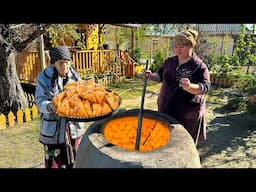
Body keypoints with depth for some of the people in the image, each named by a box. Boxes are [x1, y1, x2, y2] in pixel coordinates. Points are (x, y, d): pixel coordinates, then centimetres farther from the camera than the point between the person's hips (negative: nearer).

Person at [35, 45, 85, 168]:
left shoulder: (74, 76, -2)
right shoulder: (44, 77, -10)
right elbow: (40, 102, -12)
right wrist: (51, 107, -33)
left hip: (73, 127, 3)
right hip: (53, 129, -3)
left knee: (74, 162, 18)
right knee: (55, 163, 6)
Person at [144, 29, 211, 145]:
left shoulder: (200, 66, -11)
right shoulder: (169, 61, 5)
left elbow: (205, 87, -18)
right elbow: (160, 76, 16)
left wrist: (190, 87, -38)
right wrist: (151, 75, -5)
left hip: (188, 114, -4)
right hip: (165, 109, 5)